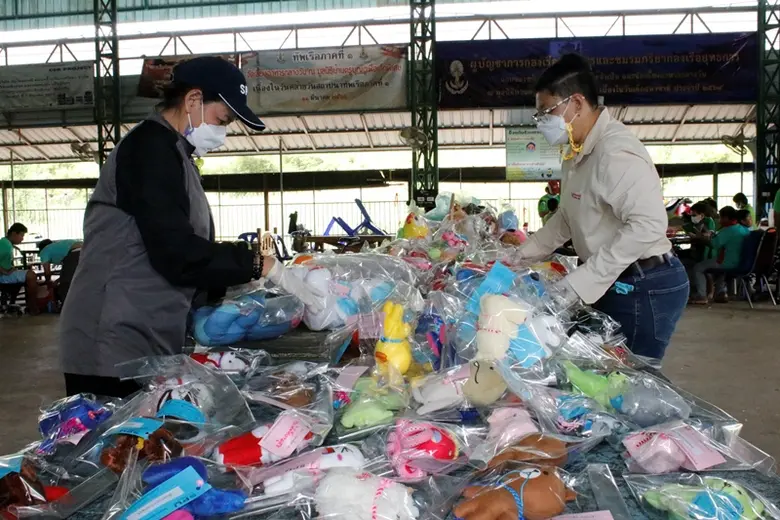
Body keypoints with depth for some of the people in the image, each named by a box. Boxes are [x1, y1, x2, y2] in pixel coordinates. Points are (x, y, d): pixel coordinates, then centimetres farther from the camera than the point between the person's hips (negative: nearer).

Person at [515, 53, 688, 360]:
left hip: (644, 287, -10)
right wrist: (523, 253, 12)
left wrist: (580, 281, -33)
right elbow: (567, 218, 22)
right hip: (616, 284, 10)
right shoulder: (578, 153, 11)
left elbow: (648, 224, -33)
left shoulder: (615, 151, -22)